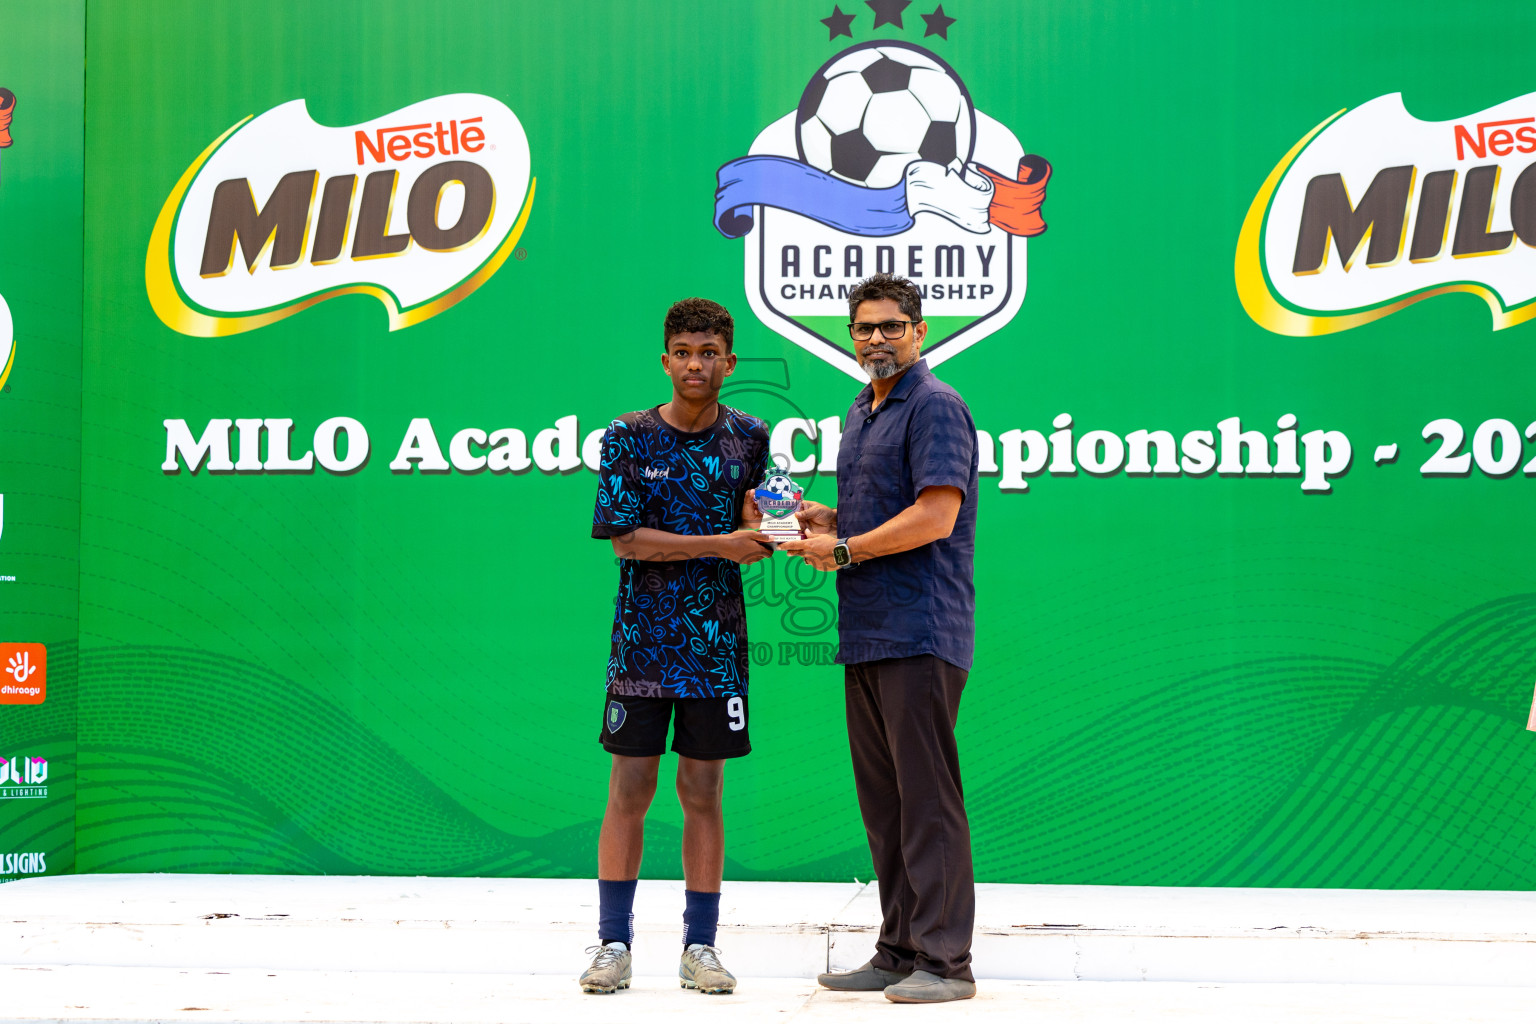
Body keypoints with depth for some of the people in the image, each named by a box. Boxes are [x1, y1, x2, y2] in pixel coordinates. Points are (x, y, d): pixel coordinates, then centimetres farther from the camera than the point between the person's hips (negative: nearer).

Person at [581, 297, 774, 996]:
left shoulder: (749, 438, 6)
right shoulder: (629, 437, -1)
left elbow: (753, 534, 11)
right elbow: (626, 540, -7)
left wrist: (760, 528, -13)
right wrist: (721, 543, -13)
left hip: (717, 642, 2)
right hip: (642, 640, -2)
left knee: (703, 791, 6)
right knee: (629, 788, 0)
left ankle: (700, 946, 13)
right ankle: (613, 943, 9)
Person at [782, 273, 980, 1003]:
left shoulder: (934, 406, -7)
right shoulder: (860, 416, 21)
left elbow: (934, 516, -17)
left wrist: (844, 550, -10)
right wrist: (822, 519, 10)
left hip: (920, 633, -9)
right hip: (864, 634, 9)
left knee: (926, 796, -7)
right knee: (881, 798, 10)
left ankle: (944, 959, -2)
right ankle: (899, 950, 17)